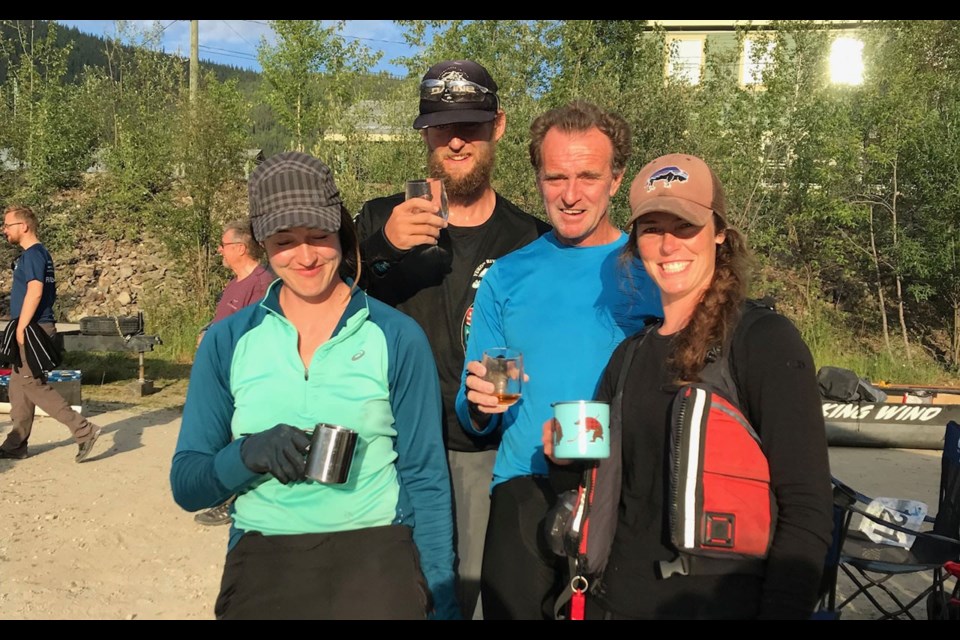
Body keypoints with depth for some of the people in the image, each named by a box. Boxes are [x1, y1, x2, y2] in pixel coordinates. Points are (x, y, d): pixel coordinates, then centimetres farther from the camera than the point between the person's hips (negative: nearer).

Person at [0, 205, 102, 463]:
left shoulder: (33, 254, -12)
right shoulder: (38, 253, 17)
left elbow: (35, 291, -23)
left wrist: (21, 327, -22)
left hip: (32, 330, -10)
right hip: (32, 330, 10)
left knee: (33, 385, -9)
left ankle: (83, 430, -10)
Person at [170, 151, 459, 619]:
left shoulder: (397, 337, 1)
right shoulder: (228, 341, 5)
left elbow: (426, 480, 3)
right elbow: (187, 486, 6)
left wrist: (440, 600, -2)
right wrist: (250, 452, -14)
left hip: (374, 546, -2)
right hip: (263, 552, 2)